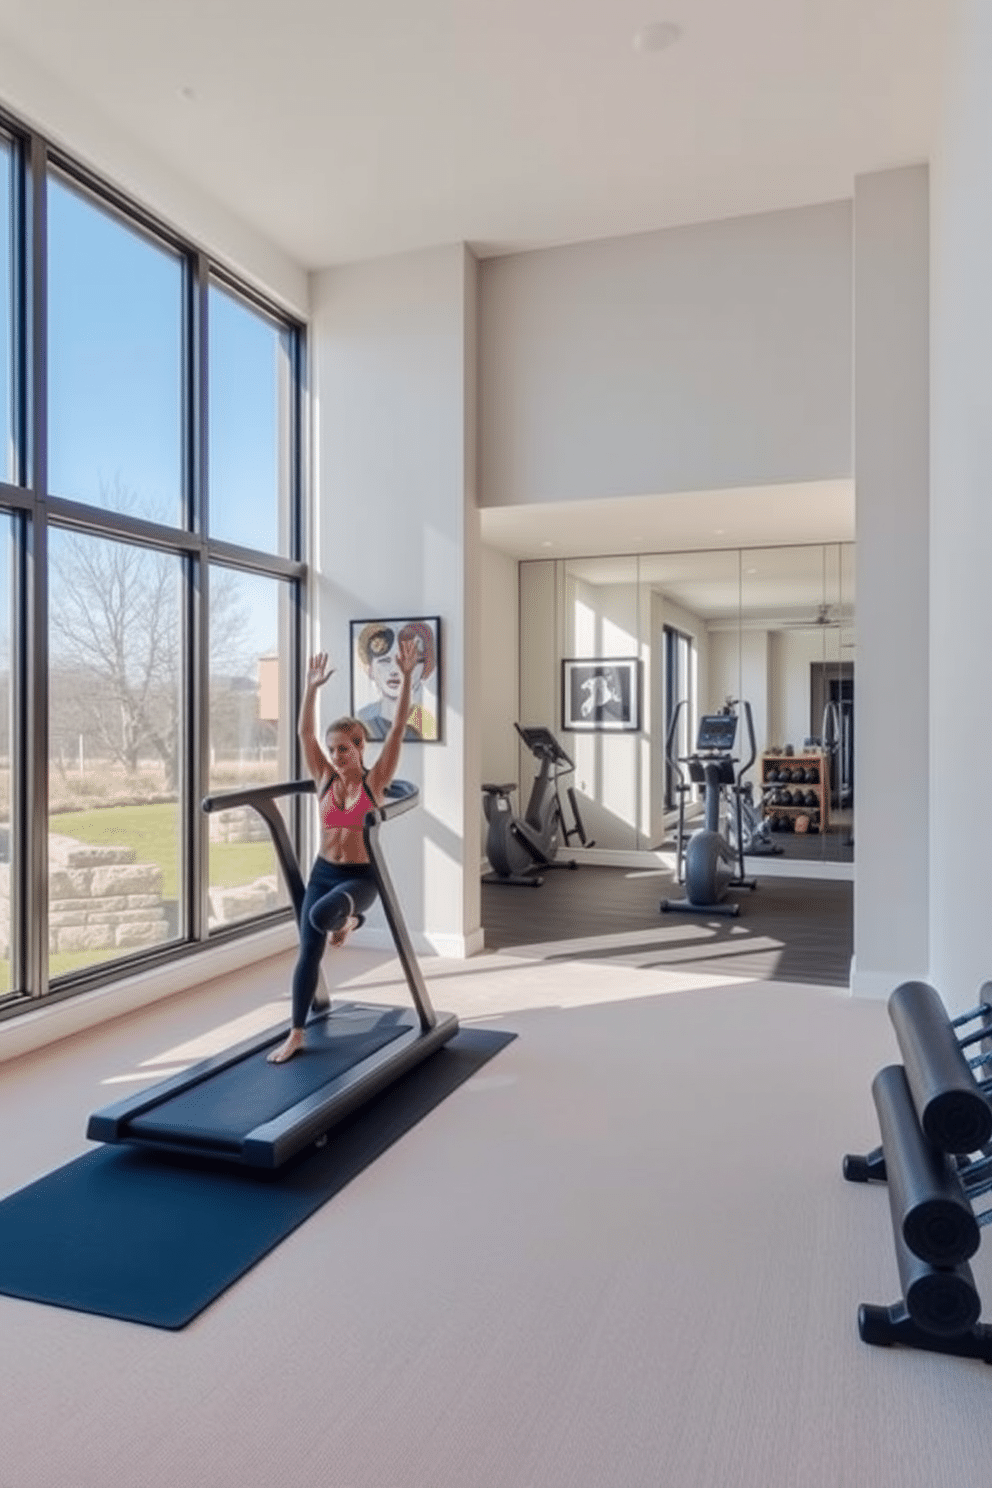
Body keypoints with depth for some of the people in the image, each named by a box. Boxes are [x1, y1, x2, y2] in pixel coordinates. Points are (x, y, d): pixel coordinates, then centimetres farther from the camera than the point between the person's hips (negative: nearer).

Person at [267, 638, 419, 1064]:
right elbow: (305, 732, -6)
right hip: (323, 871, 4)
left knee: (322, 916, -33)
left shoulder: (375, 780, -8)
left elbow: (397, 728, -15)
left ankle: (348, 918, 4)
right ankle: (296, 1034, 16)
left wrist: (406, 677, -21)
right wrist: (311, 688, -14)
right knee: (308, 951, 2)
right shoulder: (324, 778, 1)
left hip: (361, 876, -4)